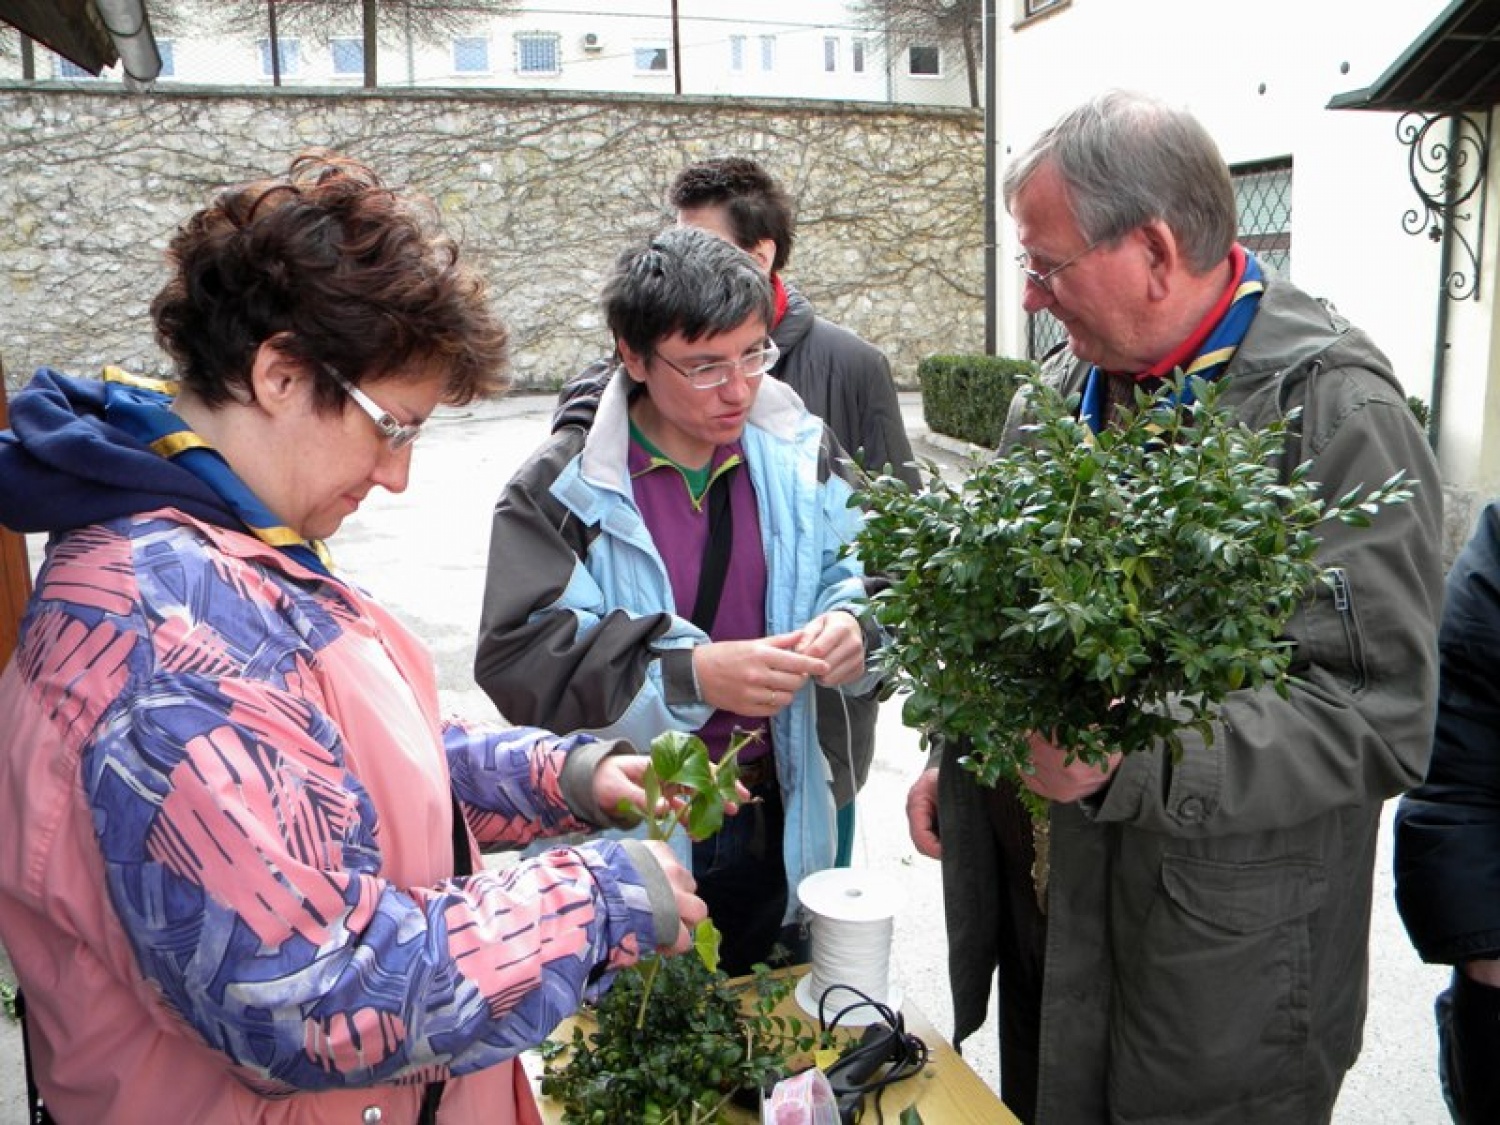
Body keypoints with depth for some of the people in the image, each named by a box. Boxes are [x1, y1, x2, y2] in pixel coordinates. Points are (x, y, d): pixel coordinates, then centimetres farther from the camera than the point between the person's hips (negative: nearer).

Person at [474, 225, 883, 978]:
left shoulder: (799, 454, -1)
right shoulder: (563, 490, -14)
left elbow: (858, 572, 7)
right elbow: (517, 659, -20)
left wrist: (851, 626, -17)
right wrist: (691, 677, -31)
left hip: (774, 829, 4)